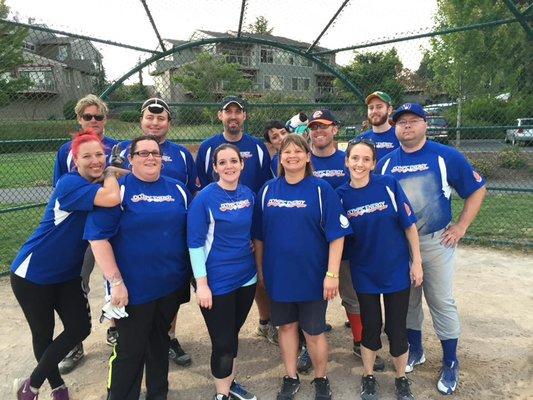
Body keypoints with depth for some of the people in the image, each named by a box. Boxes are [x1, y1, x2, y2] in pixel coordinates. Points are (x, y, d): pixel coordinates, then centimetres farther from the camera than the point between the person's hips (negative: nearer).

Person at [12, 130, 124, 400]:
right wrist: (110, 175, -23)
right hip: (33, 273, -7)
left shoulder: (102, 183, -1)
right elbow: (111, 199, -41)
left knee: (80, 328, 6)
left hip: (68, 274, 7)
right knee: (43, 333, 11)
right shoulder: (70, 183, -26)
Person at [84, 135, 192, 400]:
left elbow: (192, 232, 11)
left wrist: (195, 273, 8)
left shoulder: (177, 189, 6)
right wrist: (116, 281, -18)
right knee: (129, 350, 7)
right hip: (133, 288, -4)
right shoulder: (118, 190, -7)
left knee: (160, 341, 21)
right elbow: (98, 237, -14)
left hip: (172, 285, 5)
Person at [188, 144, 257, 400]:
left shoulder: (248, 194, 3)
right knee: (222, 341, 6)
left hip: (246, 276, 5)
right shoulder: (205, 198, -14)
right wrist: (201, 283, -17)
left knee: (233, 333, 20)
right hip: (217, 282, -5)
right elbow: (195, 243, -14)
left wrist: (250, 245, 5)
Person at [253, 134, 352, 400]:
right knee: (287, 326, 16)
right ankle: (291, 378, 36)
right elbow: (259, 235, 7)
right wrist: (259, 269, 8)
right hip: (278, 274, 3)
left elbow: (336, 234, -10)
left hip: (312, 275, -3)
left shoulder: (321, 189, -8)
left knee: (313, 331, 9)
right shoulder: (268, 190, 2)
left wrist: (332, 274, -14)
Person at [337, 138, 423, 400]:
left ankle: (401, 379, 35)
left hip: (396, 269, -1)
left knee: (396, 328, 10)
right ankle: (368, 377, 37)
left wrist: (417, 262, -6)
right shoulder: (341, 195, -7)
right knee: (370, 327, 14)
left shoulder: (389, 185, -12)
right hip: (364, 273, 1)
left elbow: (409, 225, -7)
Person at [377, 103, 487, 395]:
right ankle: (415, 350, 36)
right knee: (407, 300, 15)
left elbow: (477, 189, 1)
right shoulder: (385, 163, 2)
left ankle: (450, 363, 24)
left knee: (442, 302, 5)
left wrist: (461, 226, -5)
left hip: (436, 242, -3)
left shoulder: (446, 156, -5)